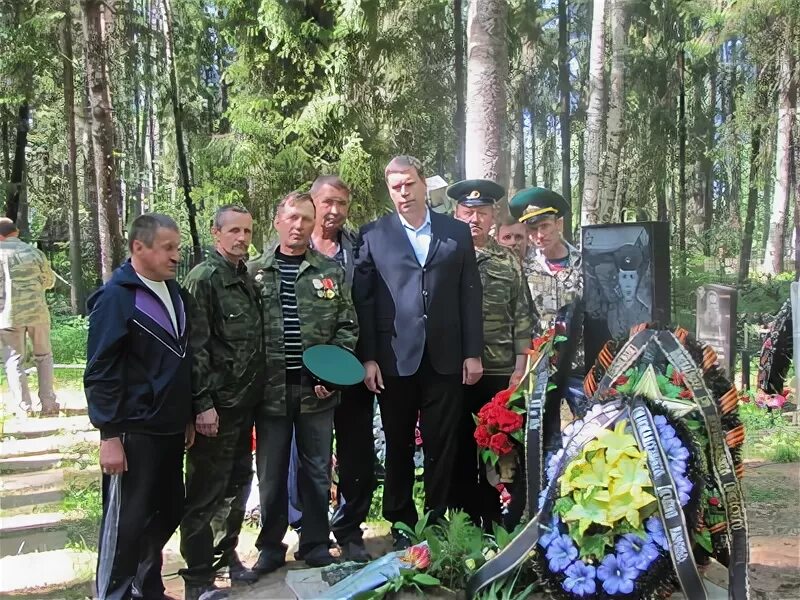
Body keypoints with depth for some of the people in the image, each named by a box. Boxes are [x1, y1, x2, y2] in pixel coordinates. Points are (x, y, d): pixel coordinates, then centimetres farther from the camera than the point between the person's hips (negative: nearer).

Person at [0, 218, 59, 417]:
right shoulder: (34, 252, 3)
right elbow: (49, 280, 13)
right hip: (37, 312, 2)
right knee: (44, 357, 15)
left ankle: (24, 407, 4)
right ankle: (48, 404, 12)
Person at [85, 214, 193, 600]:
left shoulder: (173, 292, 10)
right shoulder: (116, 297, -12)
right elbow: (100, 373, -14)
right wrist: (109, 435, -16)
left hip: (170, 430, 7)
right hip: (134, 434, -7)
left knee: (167, 514, 15)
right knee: (126, 522, 4)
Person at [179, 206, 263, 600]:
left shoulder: (247, 279, 12)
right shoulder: (203, 279, -11)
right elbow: (195, 346, -16)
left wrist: (255, 391, 12)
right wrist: (203, 404, -20)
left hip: (245, 402, 8)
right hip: (216, 404, -8)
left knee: (238, 482, 18)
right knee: (205, 492, 2)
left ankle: (227, 554, 35)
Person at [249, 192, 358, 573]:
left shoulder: (331, 272, 5)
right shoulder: (256, 273, 3)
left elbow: (346, 326, 5)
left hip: (317, 388, 1)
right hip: (270, 387, 0)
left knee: (317, 469, 10)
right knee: (271, 471, 10)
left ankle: (315, 542, 27)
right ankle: (270, 546, 26)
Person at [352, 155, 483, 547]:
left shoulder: (457, 232, 8)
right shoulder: (373, 235, 4)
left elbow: (470, 295, 6)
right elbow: (362, 299, 0)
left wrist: (473, 352, 1)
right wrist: (368, 358, -5)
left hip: (445, 358, 1)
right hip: (394, 358, -1)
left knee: (442, 445, 7)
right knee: (398, 446, 10)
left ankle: (438, 522, 23)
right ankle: (401, 525, 25)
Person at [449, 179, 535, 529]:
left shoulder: (509, 262, 8)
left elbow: (522, 318, 6)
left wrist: (519, 369, -1)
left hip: (499, 373, 1)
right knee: (459, 450, 8)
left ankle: (492, 522, 22)